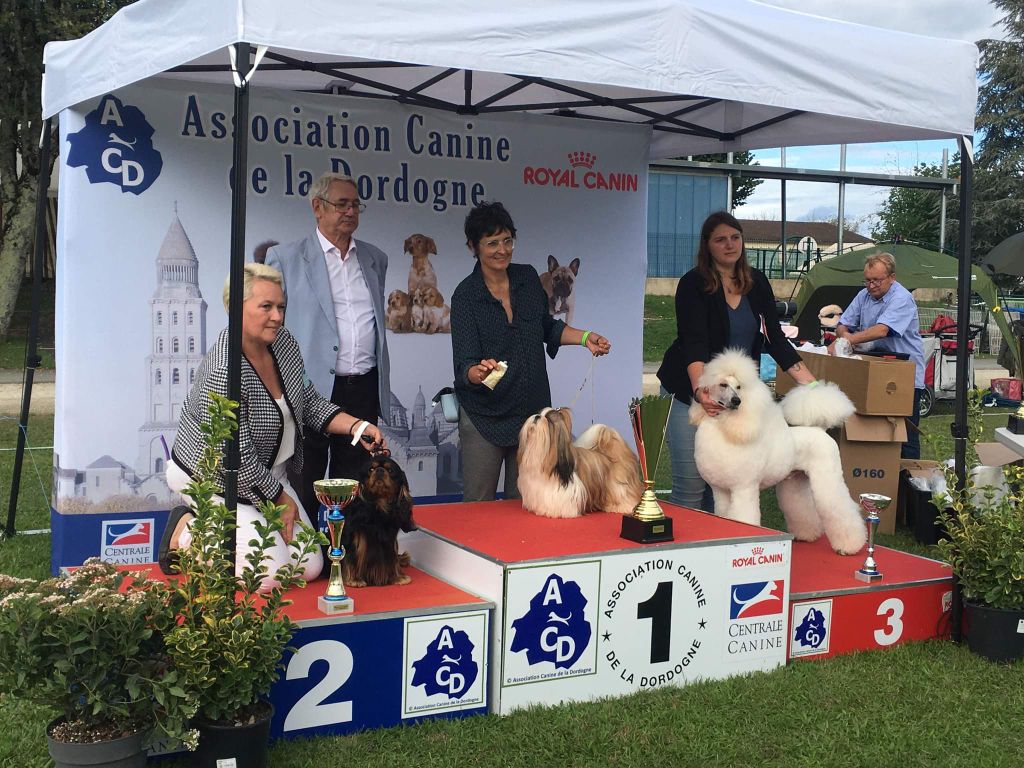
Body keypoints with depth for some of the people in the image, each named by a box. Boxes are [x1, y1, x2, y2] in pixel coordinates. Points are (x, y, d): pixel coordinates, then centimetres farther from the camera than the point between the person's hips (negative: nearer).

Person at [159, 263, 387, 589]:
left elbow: (310, 404, 8)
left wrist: (356, 427, -8)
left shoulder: (283, 342, -4)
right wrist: (280, 499, -12)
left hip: (268, 474, 8)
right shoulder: (223, 373, -29)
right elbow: (237, 459, -24)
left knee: (310, 568, 3)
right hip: (214, 480, -8)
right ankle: (186, 533, 5)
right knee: (271, 574, -17)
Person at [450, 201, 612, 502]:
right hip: (485, 415, -4)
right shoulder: (465, 295, -11)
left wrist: (585, 337, 5)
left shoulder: (528, 278, 2)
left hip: (532, 410, 4)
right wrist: (478, 372, -40)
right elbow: (464, 363, -18)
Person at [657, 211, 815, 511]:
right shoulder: (693, 284, -11)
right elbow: (694, 343, -23)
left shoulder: (757, 283, 5)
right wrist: (701, 389, -40)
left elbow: (775, 339, 6)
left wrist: (811, 383, -3)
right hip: (692, 392, -5)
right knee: (690, 486, -5)